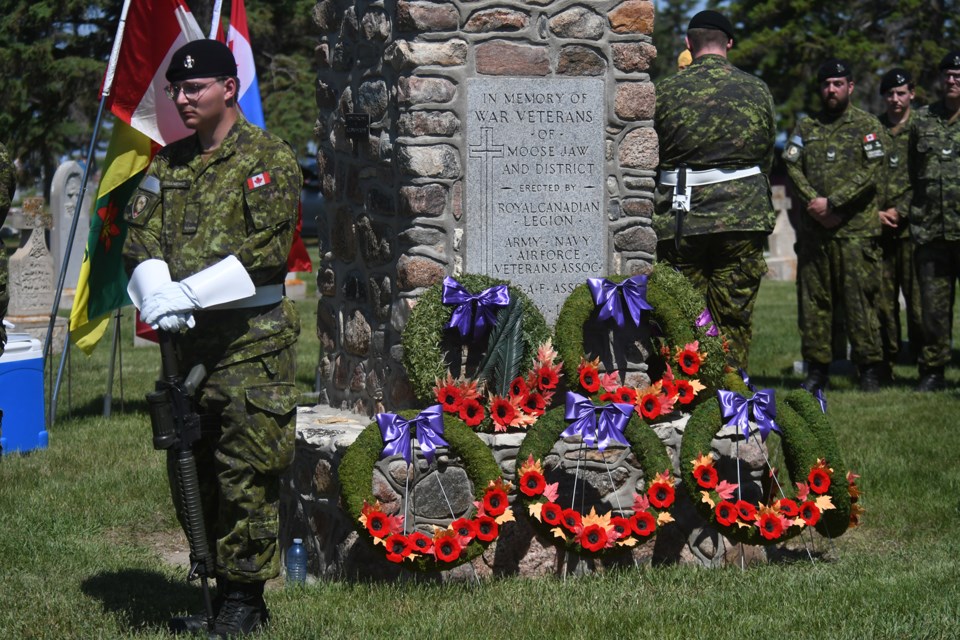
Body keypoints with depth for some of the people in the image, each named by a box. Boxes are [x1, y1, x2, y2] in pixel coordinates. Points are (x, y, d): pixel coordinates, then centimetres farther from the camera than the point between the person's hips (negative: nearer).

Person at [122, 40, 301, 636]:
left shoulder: (269, 159, -4)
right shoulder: (168, 164, 16)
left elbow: (265, 252, -13)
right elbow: (140, 239, 9)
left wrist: (189, 294, -20)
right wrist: (155, 296, -12)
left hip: (253, 343, -6)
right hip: (186, 341, 7)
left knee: (246, 475, -6)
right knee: (195, 475, 10)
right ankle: (221, 587, 21)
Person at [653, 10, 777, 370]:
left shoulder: (666, 92, -1)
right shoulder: (757, 91, 5)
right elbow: (767, 158, 12)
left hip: (680, 220, -1)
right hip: (743, 218, 1)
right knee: (734, 320, 8)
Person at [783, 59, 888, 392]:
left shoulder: (868, 126, 3)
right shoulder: (806, 127, 16)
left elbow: (871, 173, -7)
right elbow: (793, 167, 6)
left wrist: (832, 203, -14)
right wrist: (815, 203, -10)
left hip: (856, 230, -4)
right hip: (813, 229, 4)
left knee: (859, 299, -6)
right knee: (813, 299, 5)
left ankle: (870, 369, -1)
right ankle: (817, 368, 13)